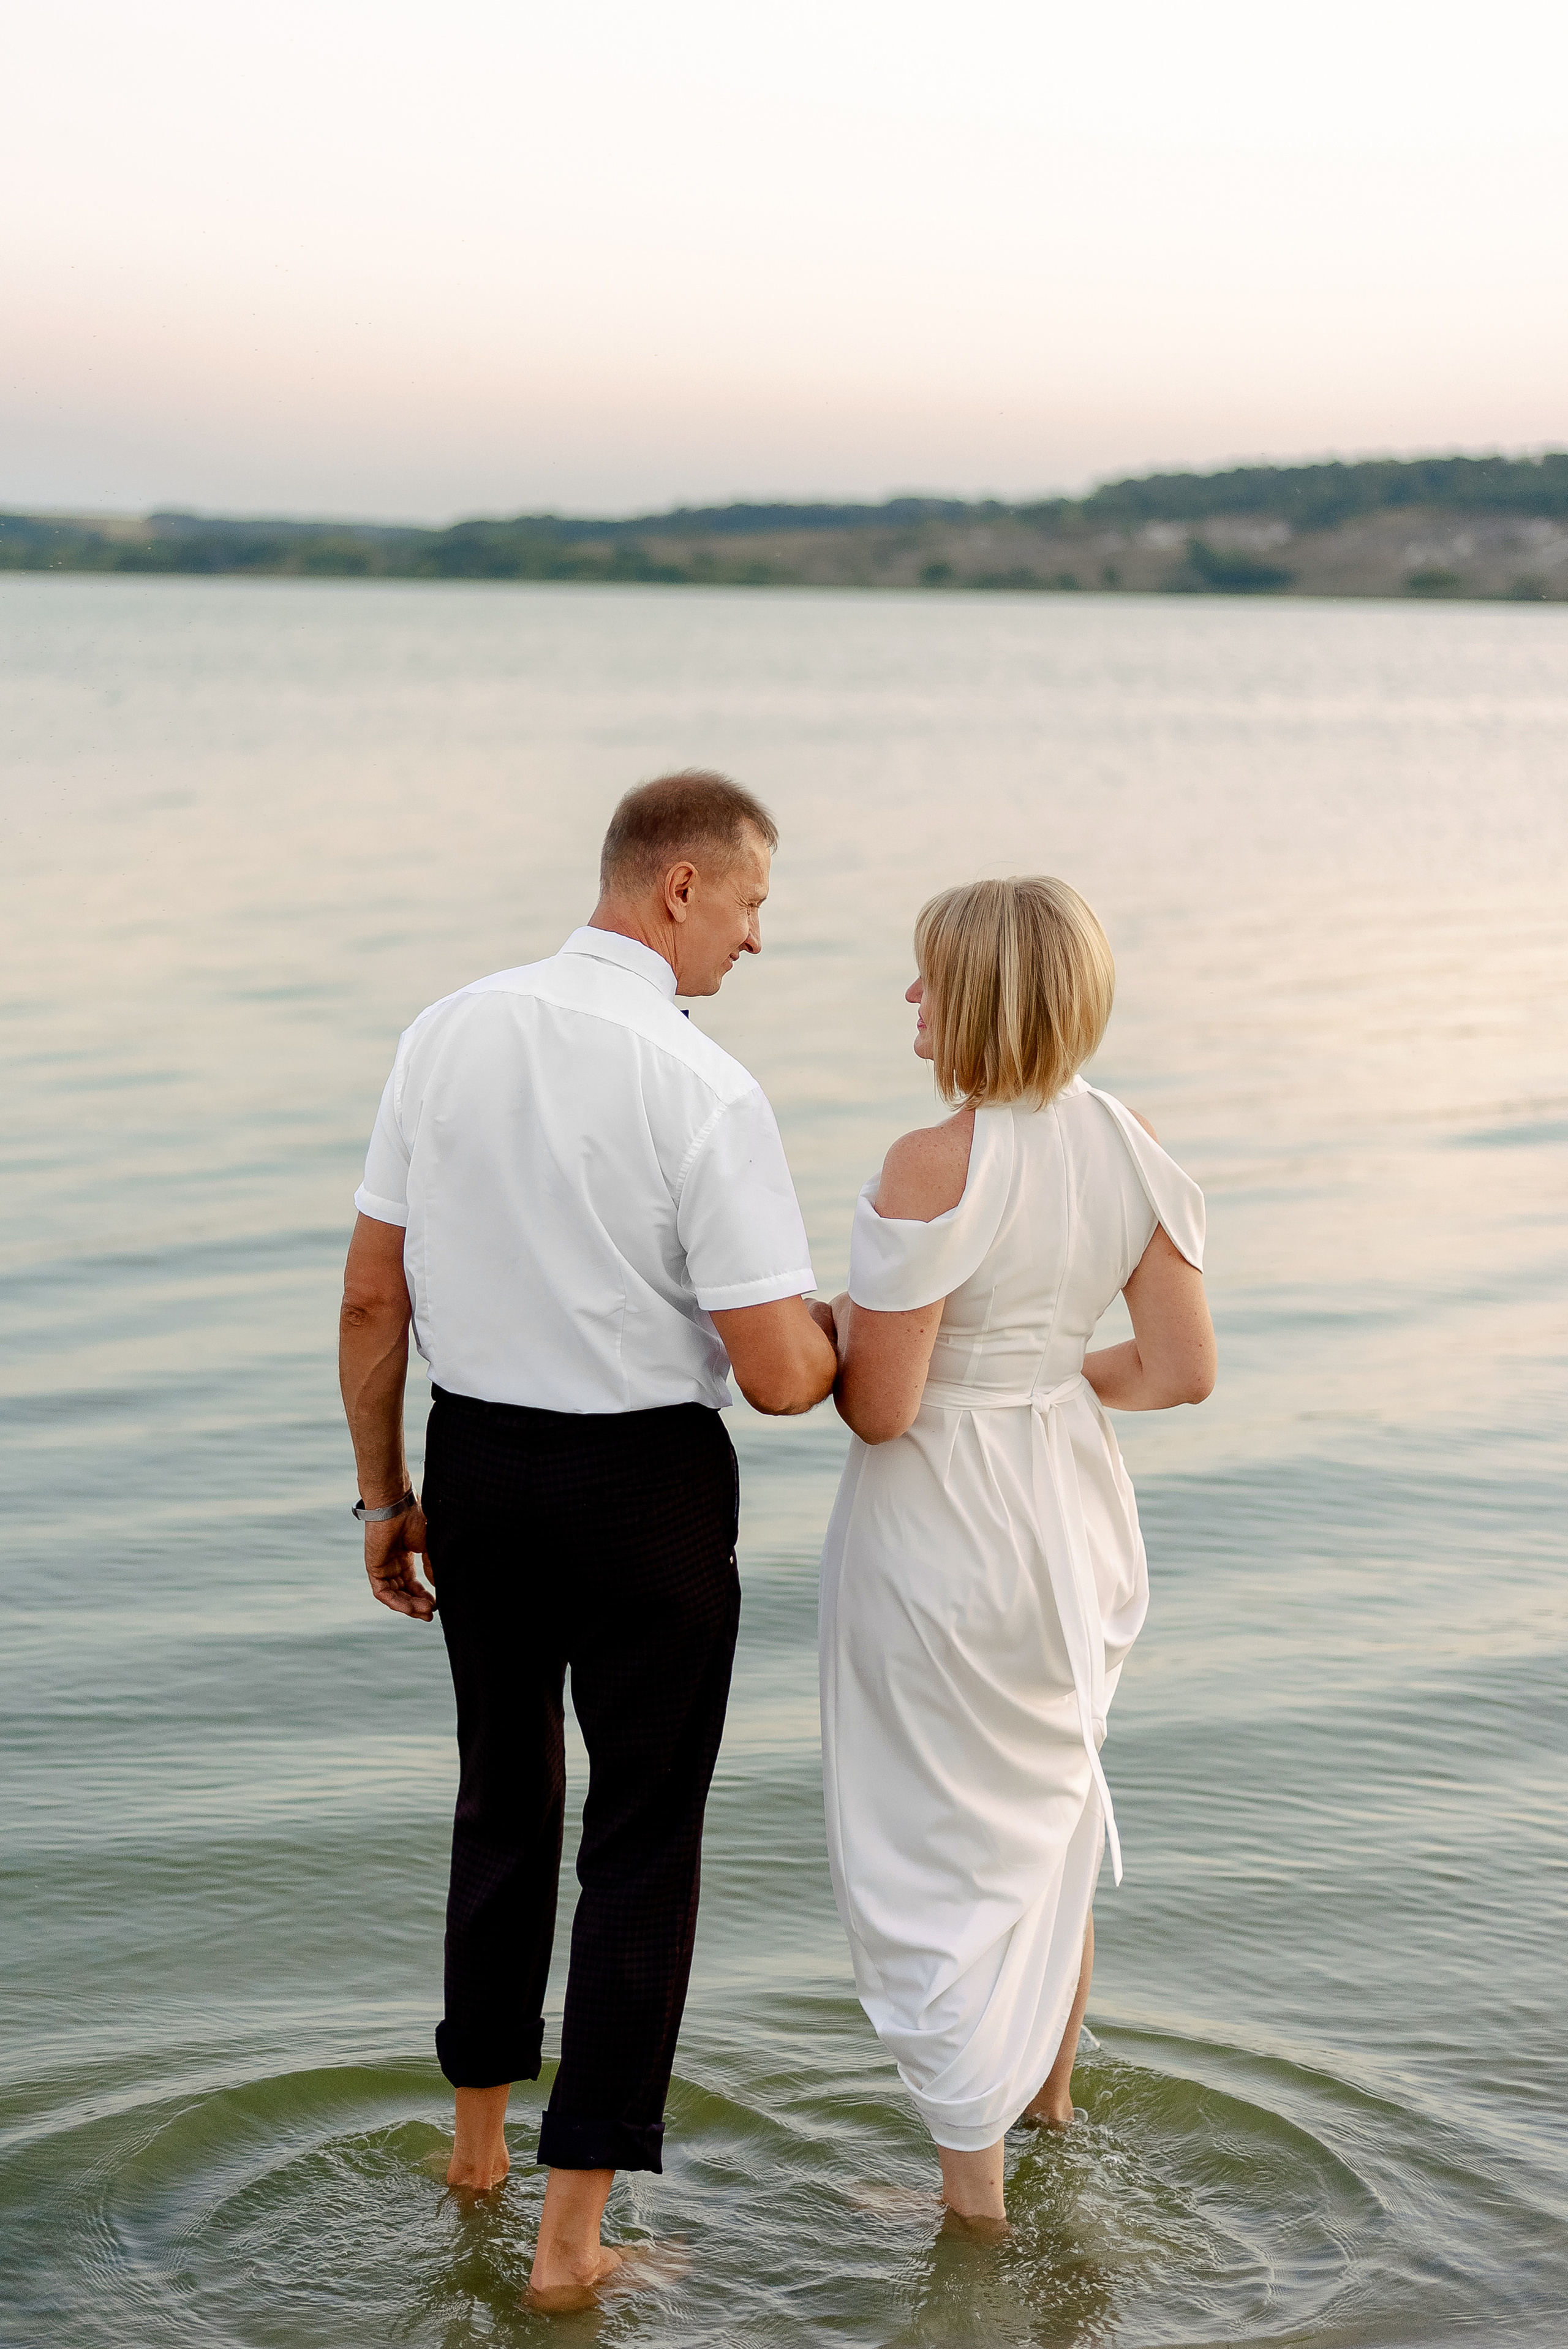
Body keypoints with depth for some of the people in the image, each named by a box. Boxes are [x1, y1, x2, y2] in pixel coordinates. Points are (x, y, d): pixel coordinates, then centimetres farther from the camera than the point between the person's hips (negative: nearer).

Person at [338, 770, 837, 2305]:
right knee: (644, 1836, 9)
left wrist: (385, 1495, 11)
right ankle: (572, 2231, 12)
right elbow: (779, 1376, -18)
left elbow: (370, 1295, 1)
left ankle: (477, 2132, 41)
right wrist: (843, 1330, 6)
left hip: (476, 1463, 5)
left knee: (504, 1795, 24)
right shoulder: (706, 1094, -19)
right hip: (644, 1487, -5)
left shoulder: (447, 1035, -4)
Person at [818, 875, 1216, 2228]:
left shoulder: (933, 1169, -24)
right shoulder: (1129, 1144, -4)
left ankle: (975, 2195, 18)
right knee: (1049, 1819, 26)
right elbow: (1183, 1370, -1)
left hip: (942, 1532, -7)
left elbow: (877, 1407, -21)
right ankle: (1052, 2102, 45)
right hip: (1073, 1511, 7)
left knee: (936, 1863, 8)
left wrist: (821, 1327, -1)